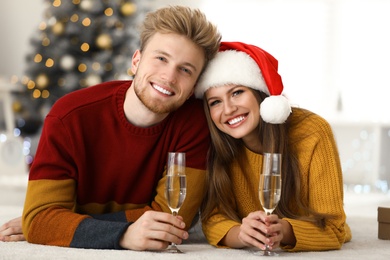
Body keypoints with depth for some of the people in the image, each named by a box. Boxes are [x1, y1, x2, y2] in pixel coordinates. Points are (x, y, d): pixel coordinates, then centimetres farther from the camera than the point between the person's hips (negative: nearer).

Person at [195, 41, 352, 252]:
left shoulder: (312, 133, -18)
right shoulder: (216, 142, -12)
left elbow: (332, 229, -18)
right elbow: (213, 219, -14)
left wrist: (284, 231, -37)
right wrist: (240, 234, -36)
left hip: (314, 252, -2)